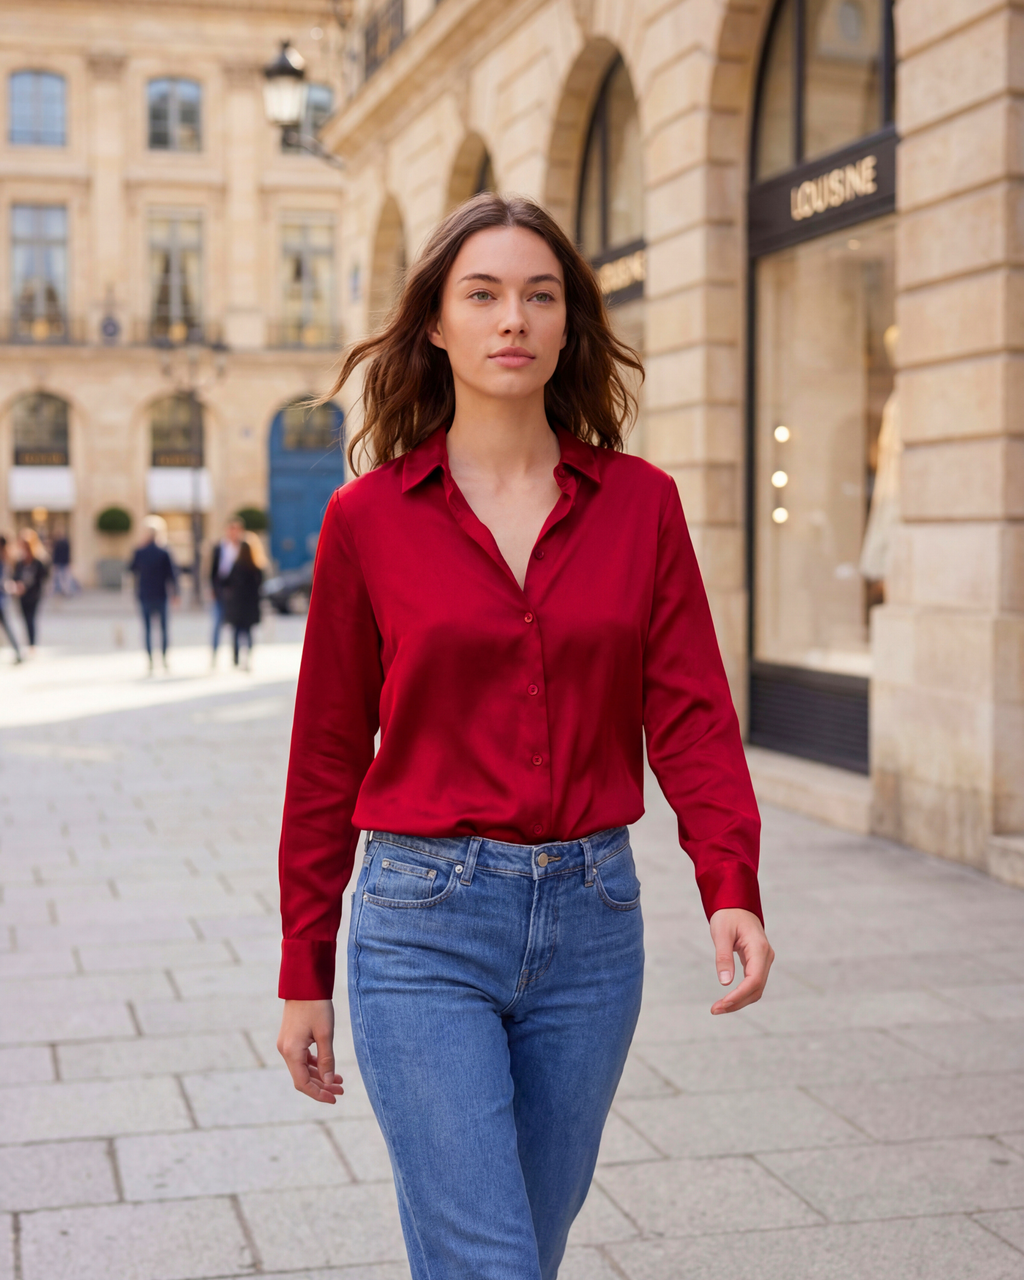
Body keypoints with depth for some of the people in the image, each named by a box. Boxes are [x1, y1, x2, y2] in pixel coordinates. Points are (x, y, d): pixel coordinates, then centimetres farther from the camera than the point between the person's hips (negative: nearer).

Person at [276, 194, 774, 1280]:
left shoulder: (640, 503, 3)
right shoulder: (368, 517, -2)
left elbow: (690, 711, -1)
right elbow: (327, 756, 3)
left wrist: (732, 887, -18)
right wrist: (304, 974, 5)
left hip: (591, 920, 3)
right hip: (425, 924, -3)